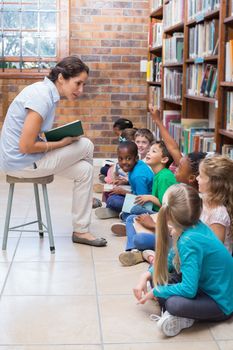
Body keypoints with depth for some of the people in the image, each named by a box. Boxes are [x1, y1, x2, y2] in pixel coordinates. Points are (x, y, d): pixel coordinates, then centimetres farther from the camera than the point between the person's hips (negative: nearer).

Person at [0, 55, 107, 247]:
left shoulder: (46, 91, 5)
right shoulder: (42, 98, -25)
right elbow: (25, 147, -26)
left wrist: (63, 135, 2)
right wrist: (61, 143, -13)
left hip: (17, 158, 10)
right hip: (21, 162, -10)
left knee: (84, 170, 7)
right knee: (86, 146, -5)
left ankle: (81, 231, 16)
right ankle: (87, 201, 18)